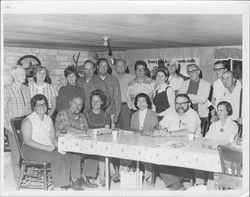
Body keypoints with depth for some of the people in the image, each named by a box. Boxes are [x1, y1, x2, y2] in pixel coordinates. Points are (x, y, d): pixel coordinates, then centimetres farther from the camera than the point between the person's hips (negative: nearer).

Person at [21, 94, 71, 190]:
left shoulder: (48, 119, 13)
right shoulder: (28, 121, -9)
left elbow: (53, 137, 13)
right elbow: (27, 141, -15)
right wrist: (45, 147, -21)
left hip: (48, 147, 6)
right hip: (32, 150, -6)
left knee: (66, 156, -20)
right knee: (57, 157, -27)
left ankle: (64, 183, -11)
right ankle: (57, 187, -18)